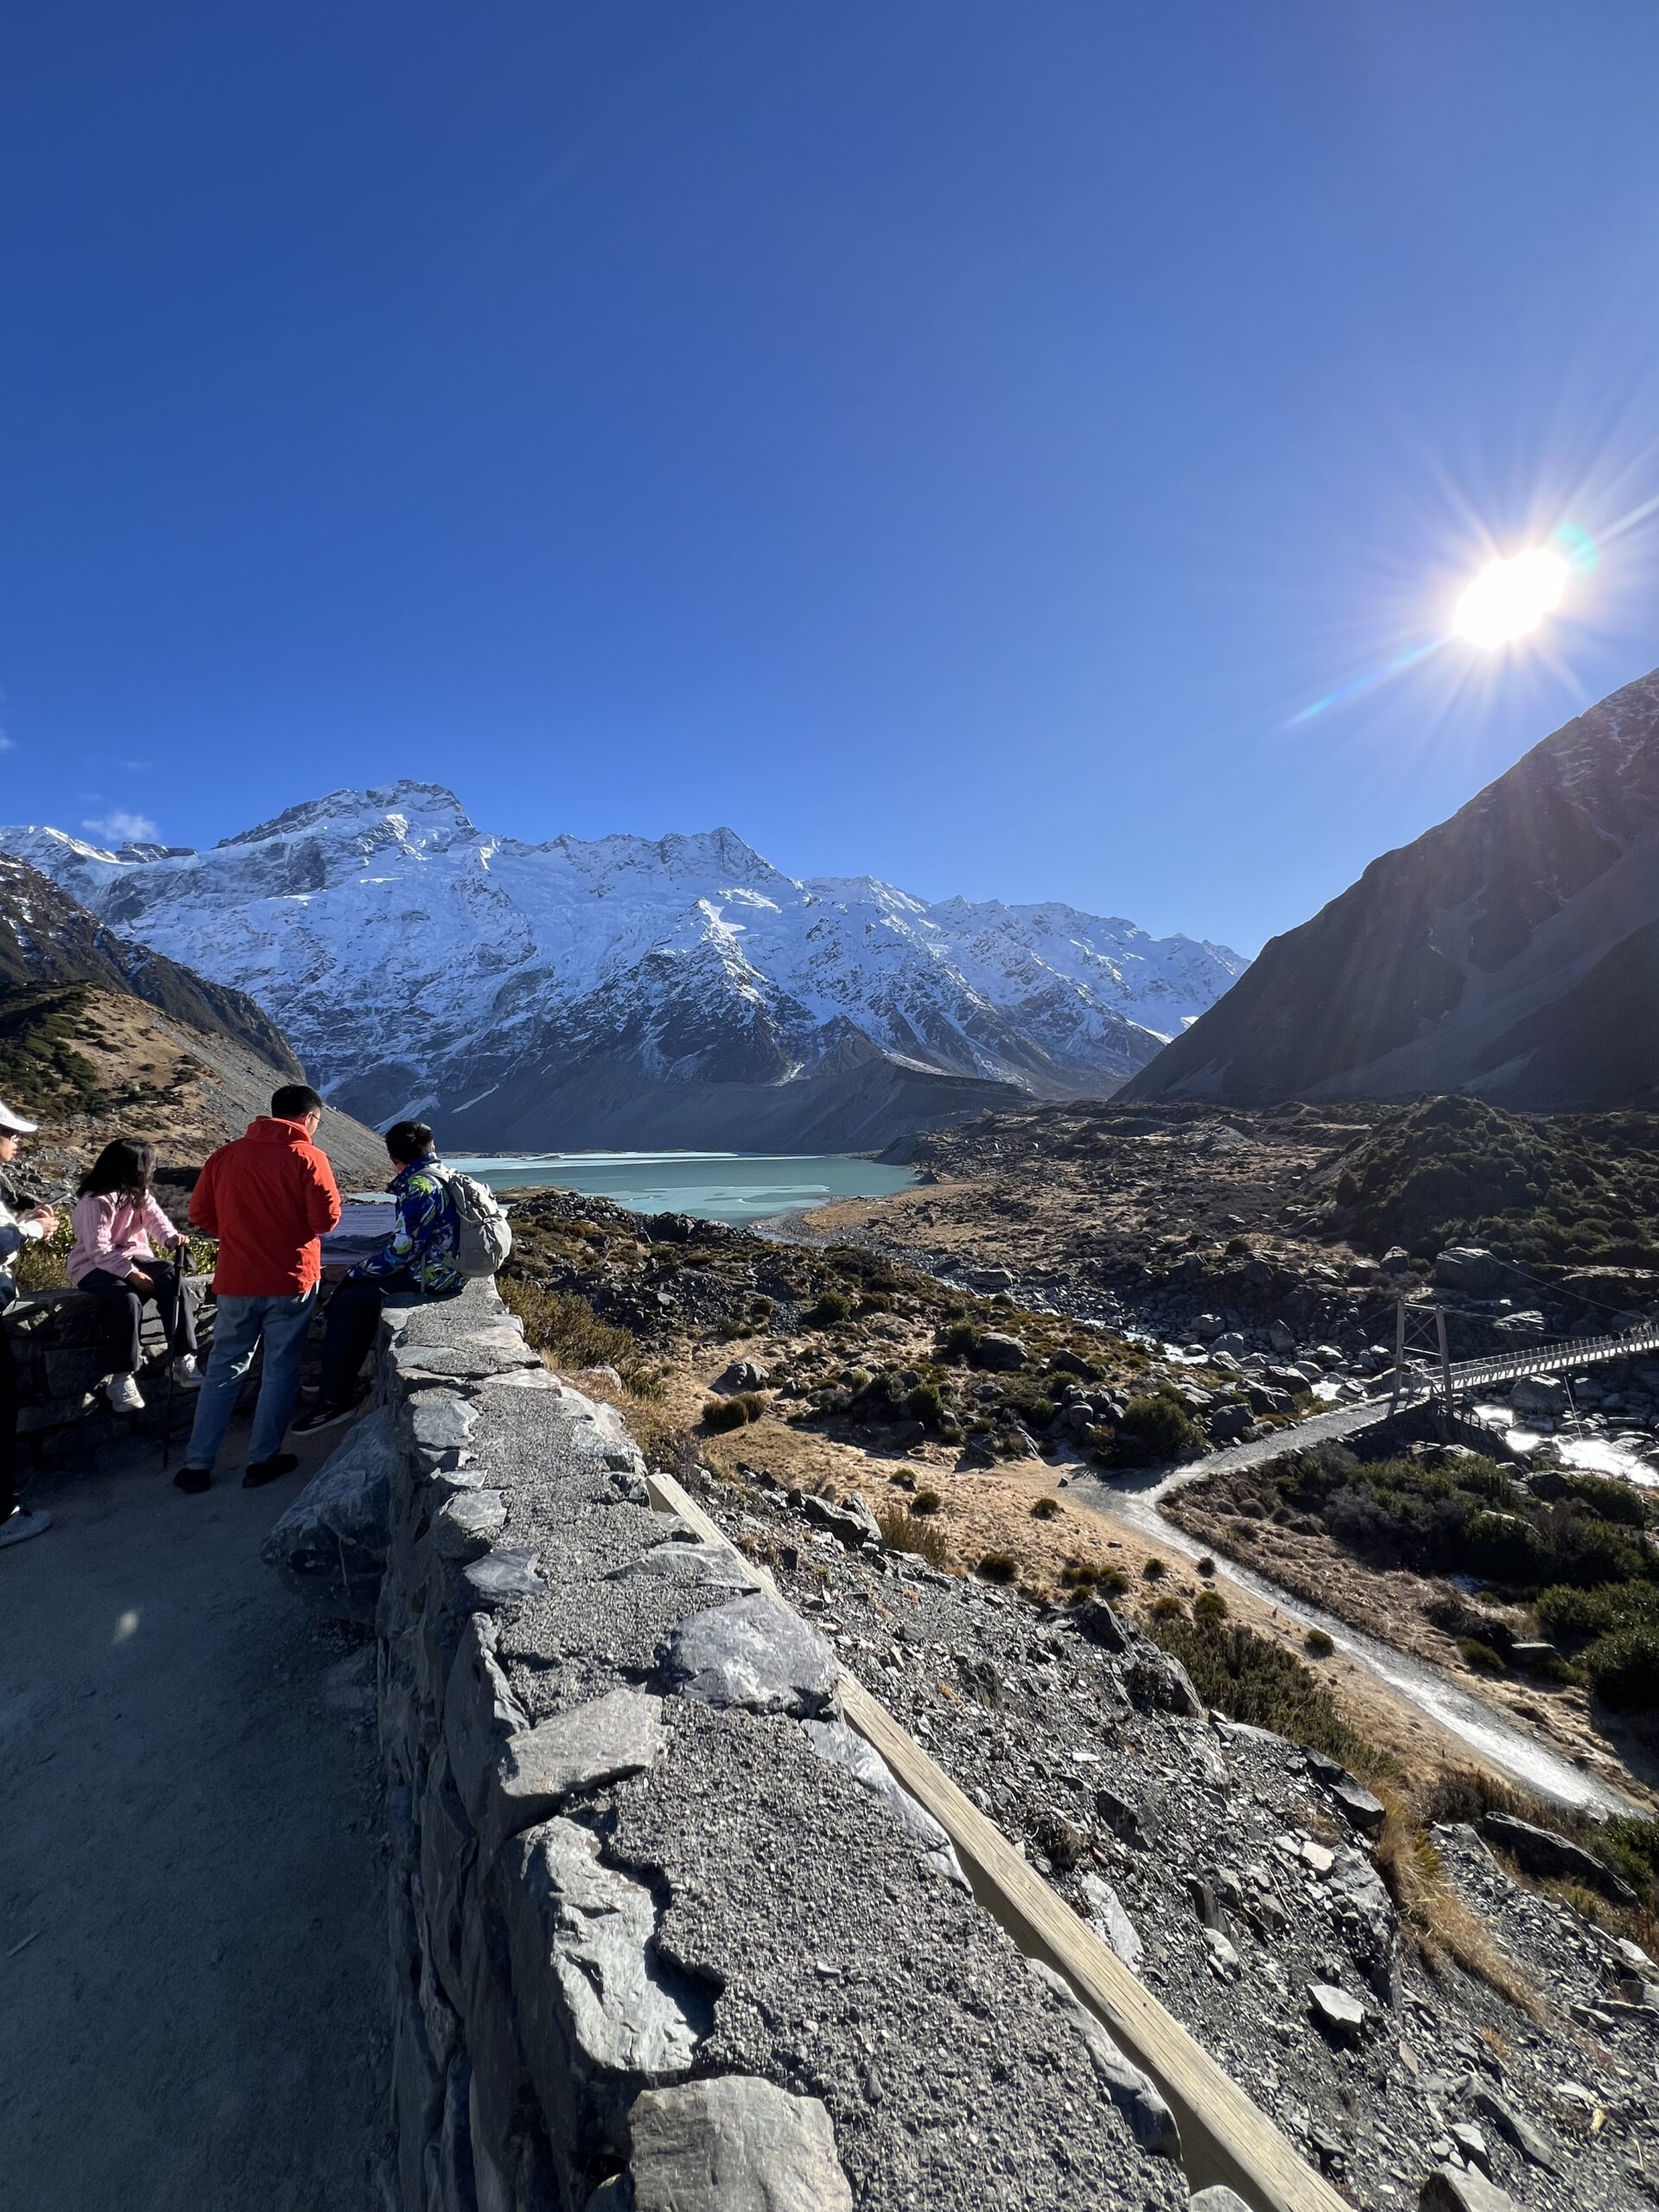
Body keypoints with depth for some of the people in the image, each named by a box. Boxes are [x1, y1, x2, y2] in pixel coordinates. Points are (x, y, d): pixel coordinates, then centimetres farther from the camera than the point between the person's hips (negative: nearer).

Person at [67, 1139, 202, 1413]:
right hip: (94, 1266, -6)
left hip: (133, 1256, 6)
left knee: (174, 1282, -22)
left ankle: (183, 1360, -21)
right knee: (128, 1300, -34)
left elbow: (154, 1216, -8)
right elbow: (99, 1250, -24)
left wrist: (171, 1238, -30)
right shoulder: (94, 1202, -20)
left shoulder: (138, 1192, 4)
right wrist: (131, 1273, -30)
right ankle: (120, 1378, -21)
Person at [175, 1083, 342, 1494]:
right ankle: (263, 1460, 18)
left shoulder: (227, 1154, 2)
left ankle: (197, 1465, 20)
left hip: (236, 1280, 4)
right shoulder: (307, 1158, -12)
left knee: (223, 1369, 15)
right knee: (281, 1369, 9)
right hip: (291, 1280, -4)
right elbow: (327, 1218, -15)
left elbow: (200, 1213, 6)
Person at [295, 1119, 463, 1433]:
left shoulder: (420, 1188, -20)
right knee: (361, 1290, 19)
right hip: (442, 1268, 10)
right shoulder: (445, 1176, 11)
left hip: (430, 1277, -10)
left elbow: (402, 1251, -20)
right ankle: (341, 1381, 26)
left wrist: (358, 1271, -4)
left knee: (346, 1303, -2)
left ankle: (335, 1400, 7)